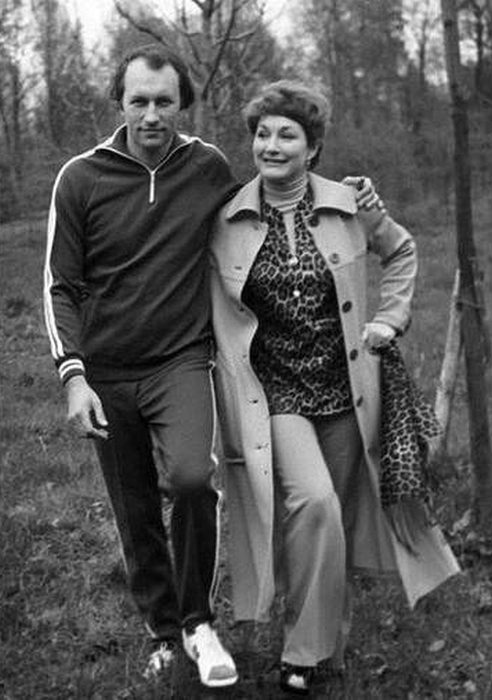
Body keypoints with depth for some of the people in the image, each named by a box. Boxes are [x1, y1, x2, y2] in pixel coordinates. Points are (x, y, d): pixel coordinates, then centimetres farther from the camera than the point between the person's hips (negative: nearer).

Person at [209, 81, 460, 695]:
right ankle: (302, 649, -6)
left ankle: (330, 640, 35)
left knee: (338, 517, 12)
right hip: (271, 392, -2)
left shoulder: (350, 207, -2)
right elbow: (209, 310, 8)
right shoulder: (224, 222, -4)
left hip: (344, 390, 2)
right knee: (312, 502, -24)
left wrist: (389, 318, 7)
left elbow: (401, 252, 17)